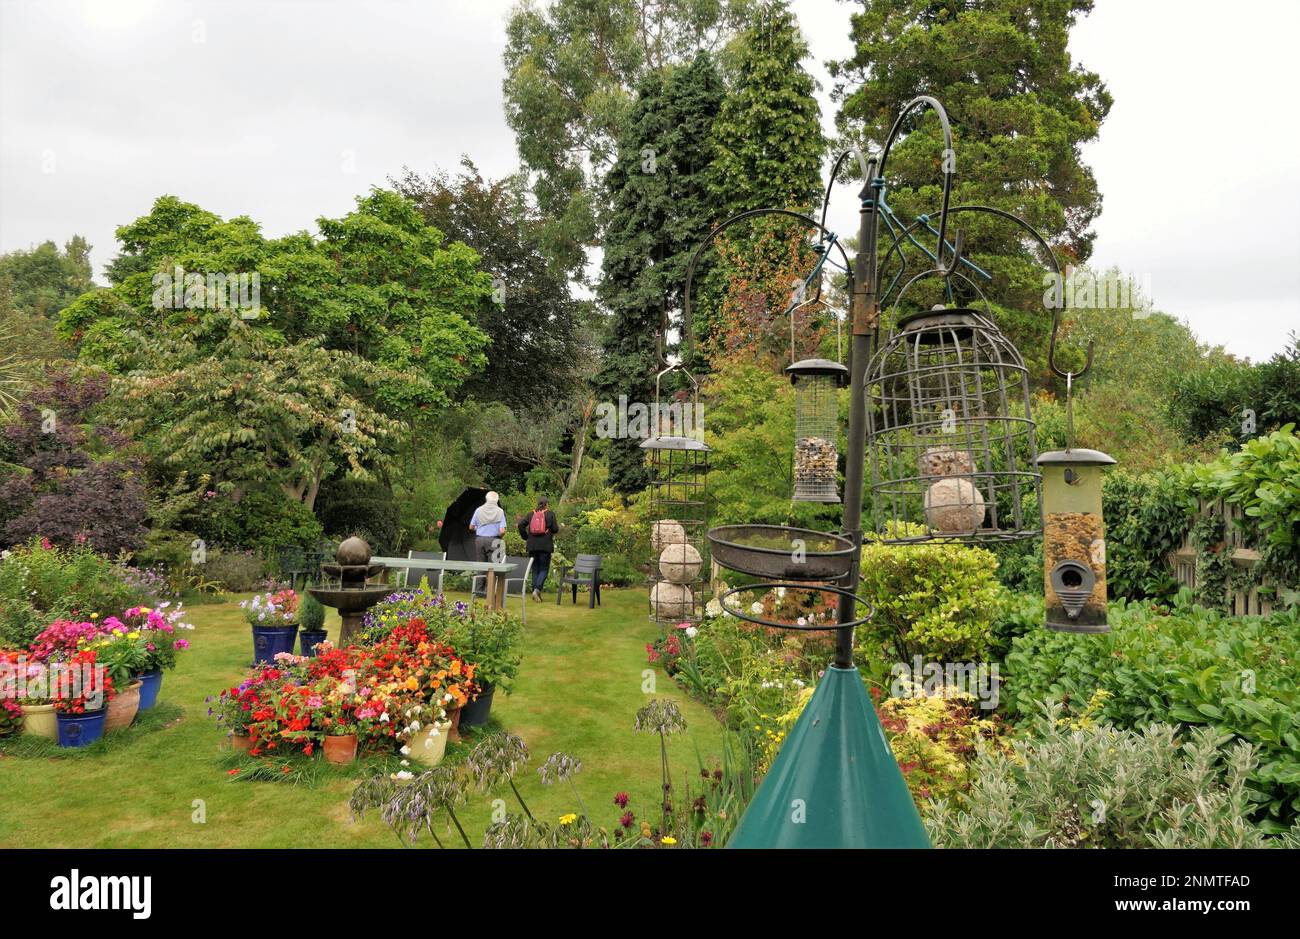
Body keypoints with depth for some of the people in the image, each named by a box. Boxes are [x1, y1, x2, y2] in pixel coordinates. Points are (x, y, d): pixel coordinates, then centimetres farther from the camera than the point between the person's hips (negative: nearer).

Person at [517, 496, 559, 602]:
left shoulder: (531, 514, 8)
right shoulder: (550, 514, -1)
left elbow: (521, 524, -3)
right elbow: (555, 529, -7)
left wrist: (525, 537, 8)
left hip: (532, 546, 3)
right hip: (545, 545, -3)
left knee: (535, 569, 13)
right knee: (544, 569, 2)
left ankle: (535, 590, 13)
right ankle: (537, 589, -17)